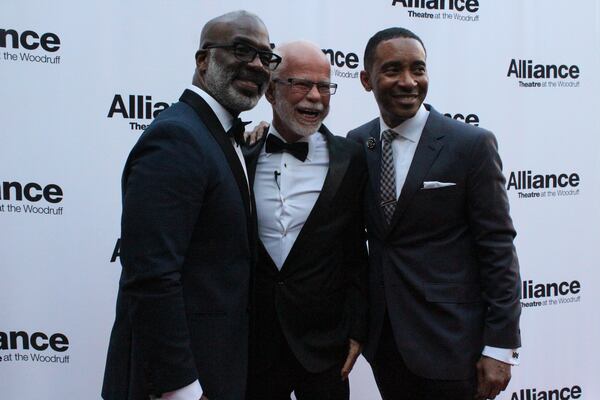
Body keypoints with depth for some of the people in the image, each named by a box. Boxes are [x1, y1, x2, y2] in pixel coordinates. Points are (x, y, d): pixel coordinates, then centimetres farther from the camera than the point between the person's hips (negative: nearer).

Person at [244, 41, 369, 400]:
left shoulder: (349, 159, -3)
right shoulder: (242, 156, -1)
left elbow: (357, 253, 1)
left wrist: (357, 330, 0)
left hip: (323, 342, -1)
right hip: (253, 341, 1)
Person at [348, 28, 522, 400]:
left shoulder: (472, 144, -11)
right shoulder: (356, 144, 2)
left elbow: (498, 249, -10)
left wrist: (500, 346, -11)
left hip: (451, 339, -4)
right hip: (383, 338, 4)